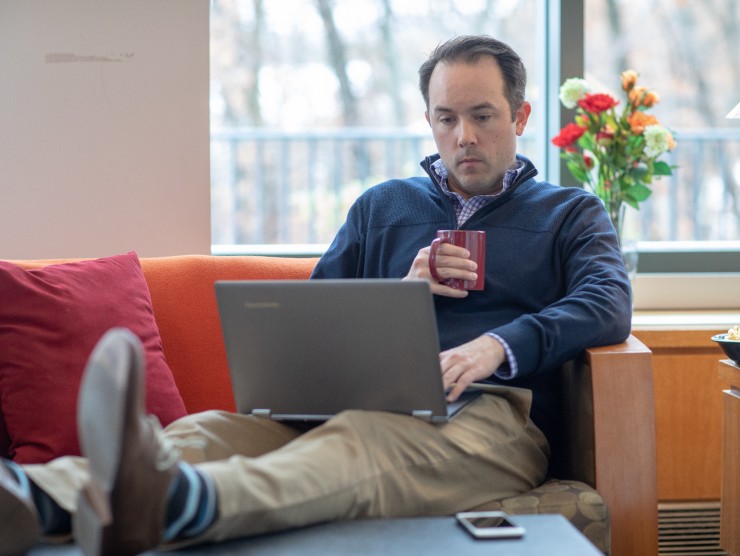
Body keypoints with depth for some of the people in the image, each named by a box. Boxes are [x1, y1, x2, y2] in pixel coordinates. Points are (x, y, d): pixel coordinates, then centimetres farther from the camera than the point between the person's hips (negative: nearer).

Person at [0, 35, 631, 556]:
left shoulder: (571, 213, 20)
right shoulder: (382, 207, 29)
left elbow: (609, 304, -1)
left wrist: (500, 345, -19)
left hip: (493, 411, -4)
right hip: (372, 404, 4)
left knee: (362, 438, -39)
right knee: (217, 429, -28)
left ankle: (170, 499, -69)